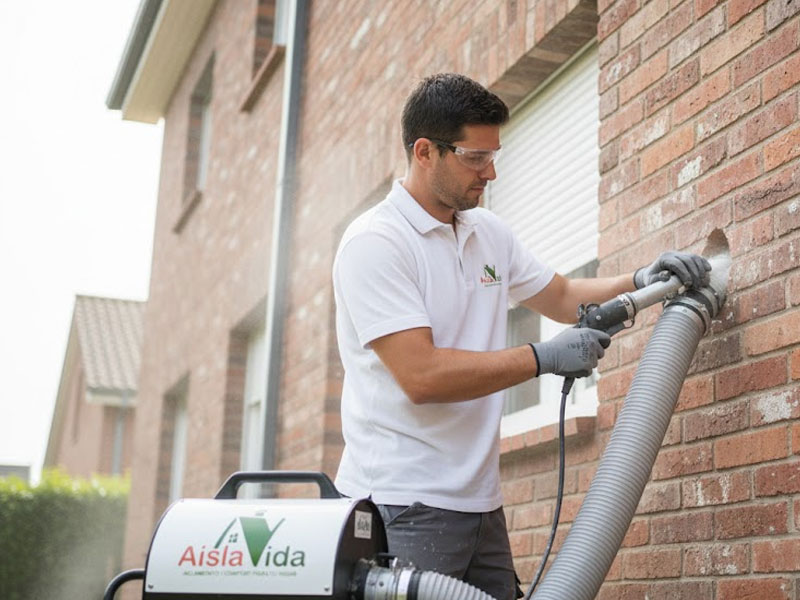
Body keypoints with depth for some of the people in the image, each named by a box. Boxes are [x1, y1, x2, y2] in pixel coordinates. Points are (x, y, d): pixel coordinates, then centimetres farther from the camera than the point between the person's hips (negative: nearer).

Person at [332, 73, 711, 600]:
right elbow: (421, 376, -22)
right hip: (404, 506, -7)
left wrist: (641, 282, 8)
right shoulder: (375, 242, -13)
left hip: (480, 499, 8)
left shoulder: (489, 233, 12)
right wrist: (543, 359, -16)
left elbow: (560, 296, 26)